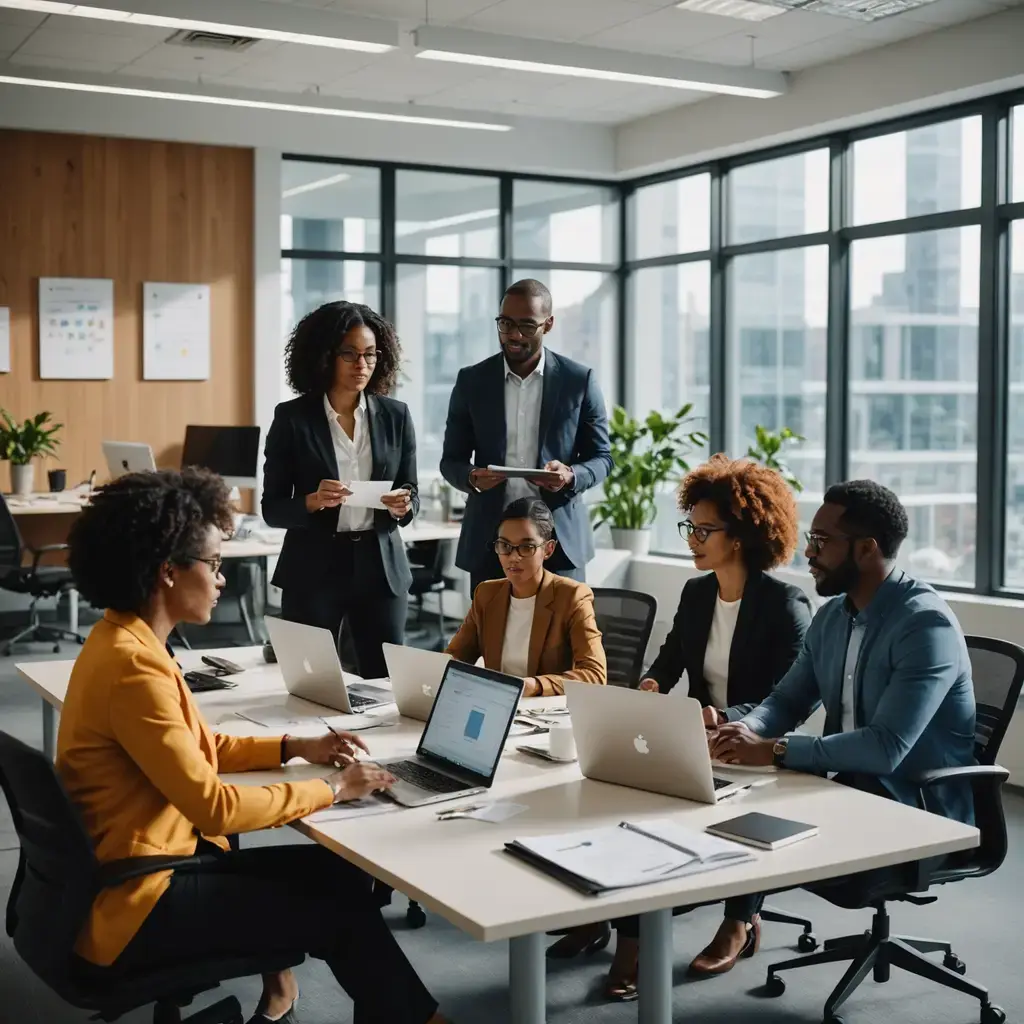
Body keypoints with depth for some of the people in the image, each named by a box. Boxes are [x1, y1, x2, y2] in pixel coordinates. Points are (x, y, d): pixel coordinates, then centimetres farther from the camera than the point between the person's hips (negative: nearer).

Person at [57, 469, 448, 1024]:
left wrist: (296, 747, 8)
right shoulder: (133, 666, -26)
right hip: (135, 904, -9)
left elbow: (195, 747, 17)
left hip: (152, 861, 9)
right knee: (342, 912, 1)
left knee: (337, 872, 8)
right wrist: (331, 789, -14)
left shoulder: (126, 640, 5)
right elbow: (214, 807, -25)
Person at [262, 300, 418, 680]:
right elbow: (272, 508, -3)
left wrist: (402, 506, -14)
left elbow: (412, 494, 8)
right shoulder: (292, 418, -3)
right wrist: (313, 501, -21)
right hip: (313, 569, -2)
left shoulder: (395, 415, 4)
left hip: (381, 567, 2)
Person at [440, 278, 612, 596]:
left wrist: (571, 476, -16)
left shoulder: (579, 380, 2)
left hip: (559, 538, -1)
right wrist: (472, 477, -15)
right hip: (489, 540, 1)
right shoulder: (471, 381, 6)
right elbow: (451, 460, 9)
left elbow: (601, 456, 6)